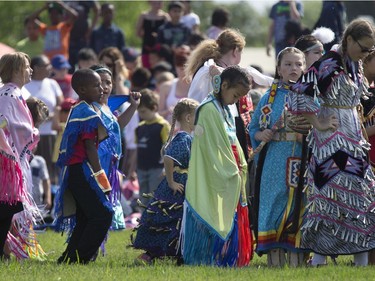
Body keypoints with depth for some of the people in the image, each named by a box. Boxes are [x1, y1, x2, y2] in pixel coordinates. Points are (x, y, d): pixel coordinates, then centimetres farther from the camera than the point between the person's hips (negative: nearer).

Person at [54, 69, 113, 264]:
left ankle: (68, 259, 13)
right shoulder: (88, 114, -13)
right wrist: (99, 174, -15)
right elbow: (90, 147, -16)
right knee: (102, 215, -12)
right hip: (84, 171, -10)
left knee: (85, 219, 13)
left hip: (73, 172, 10)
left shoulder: (76, 110, 18)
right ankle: (78, 258, -14)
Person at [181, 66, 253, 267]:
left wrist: (239, 168, 7)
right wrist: (233, 173, -13)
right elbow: (214, 148, -17)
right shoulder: (210, 110, -14)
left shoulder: (224, 110, 17)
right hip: (212, 182, -10)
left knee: (227, 226, 8)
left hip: (228, 181, 10)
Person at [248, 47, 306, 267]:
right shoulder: (270, 96, 10)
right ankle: (275, 263, -1)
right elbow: (253, 128, 12)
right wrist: (261, 135, -8)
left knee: (299, 208, -2)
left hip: (303, 161, 0)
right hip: (275, 162, 0)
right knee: (274, 206, -4)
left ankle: (297, 263, 1)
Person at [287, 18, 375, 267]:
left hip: (353, 138, 8)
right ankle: (319, 256, -3)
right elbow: (299, 95, -21)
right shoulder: (329, 64, -15)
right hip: (332, 139, -8)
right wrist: (318, 124, -15)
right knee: (331, 194, -8)